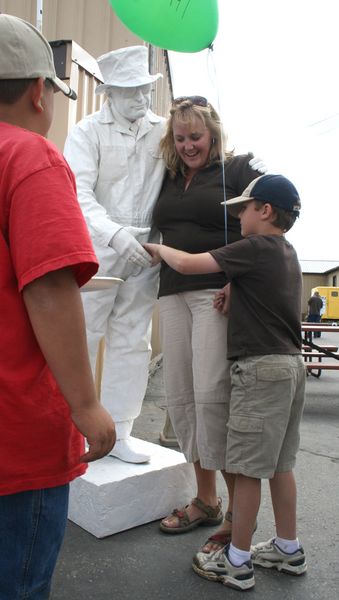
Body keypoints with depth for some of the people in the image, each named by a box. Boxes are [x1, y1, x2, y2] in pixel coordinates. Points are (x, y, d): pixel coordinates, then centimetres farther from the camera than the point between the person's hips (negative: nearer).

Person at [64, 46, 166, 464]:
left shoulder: (162, 130, 12)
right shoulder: (87, 132, 1)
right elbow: (79, 193, -12)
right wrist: (116, 234, -28)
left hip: (144, 250, 4)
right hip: (98, 246, -3)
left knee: (132, 341, 6)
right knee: (82, 336, -1)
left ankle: (118, 432, 18)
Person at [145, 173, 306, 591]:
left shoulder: (256, 247, -13)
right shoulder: (287, 252, 15)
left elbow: (187, 264, -14)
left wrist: (158, 249, 3)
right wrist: (232, 290, 13)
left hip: (261, 368, -9)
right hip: (290, 364, 9)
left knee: (247, 467, 0)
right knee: (278, 464, 17)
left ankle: (237, 562, 13)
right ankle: (289, 550, 29)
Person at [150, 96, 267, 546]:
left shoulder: (238, 167, 4)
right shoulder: (169, 179, 21)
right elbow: (159, 231, 30)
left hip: (217, 292, -6)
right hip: (173, 294, 6)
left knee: (212, 396, -12)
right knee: (181, 399, 6)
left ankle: (239, 510, 5)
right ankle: (206, 501, 22)